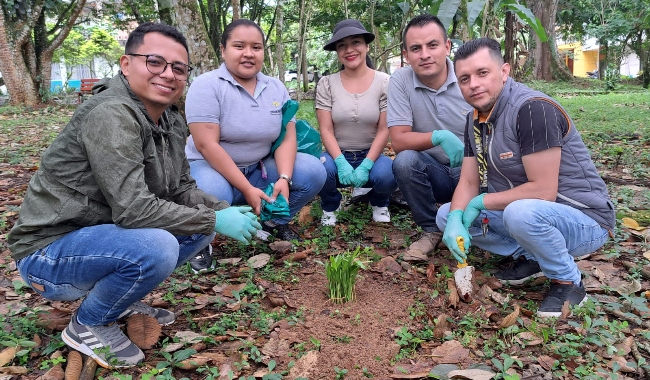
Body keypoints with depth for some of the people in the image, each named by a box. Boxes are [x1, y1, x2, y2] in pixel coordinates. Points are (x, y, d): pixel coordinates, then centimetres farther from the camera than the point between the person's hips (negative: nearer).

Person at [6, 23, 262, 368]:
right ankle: (88, 325, -3)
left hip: (104, 236, 8)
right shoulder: (111, 114, -25)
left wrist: (222, 210, -10)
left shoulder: (172, 123, 1)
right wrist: (214, 220, -23)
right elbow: (133, 209, -31)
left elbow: (182, 189, 8)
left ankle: (121, 299, 13)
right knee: (156, 246, -32)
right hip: (50, 251, -8)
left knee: (200, 227, 2)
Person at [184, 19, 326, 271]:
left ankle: (275, 221, 11)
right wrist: (247, 189, -26)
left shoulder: (276, 88, 3)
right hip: (212, 168, -5)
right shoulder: (207, 85, -13)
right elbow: (206, 145, -21)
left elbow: (287, 138, -2)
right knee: (212, 194, -39)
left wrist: (284, 179, -21)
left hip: (259, 169, 5)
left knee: (314, 171, -13)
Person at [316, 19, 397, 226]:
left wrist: (366, 165, -21)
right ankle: (329, 208, 4)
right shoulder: (326, 84, -4)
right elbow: (326, 130, -9)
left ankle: (379, 203, 9)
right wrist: (341, 162, -25)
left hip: (371, 155, 0)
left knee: (386, 176, -33)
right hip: (337, 154, 0)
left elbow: (384, 130, -10)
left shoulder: (385, 82, -7)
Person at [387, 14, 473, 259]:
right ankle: (431, 230, -5)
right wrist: (439, 137, -32)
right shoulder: (400, 81, -10)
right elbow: (398, 141, -14)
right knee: (405, 161, -29)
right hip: (433, 173, 1)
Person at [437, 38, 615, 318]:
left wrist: (481, 202, -16)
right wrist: (455, 219, -19)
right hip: (521, 210, 8)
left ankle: (567, 281, -9)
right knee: (446, 215, 0)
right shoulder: (476, 118, 1)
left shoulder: (532, 109, -24)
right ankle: (530, 257, 7)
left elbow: (543, 191, -28)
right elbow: (468, 181, 1)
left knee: (521, 213, -39)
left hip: (584, 219, -8)